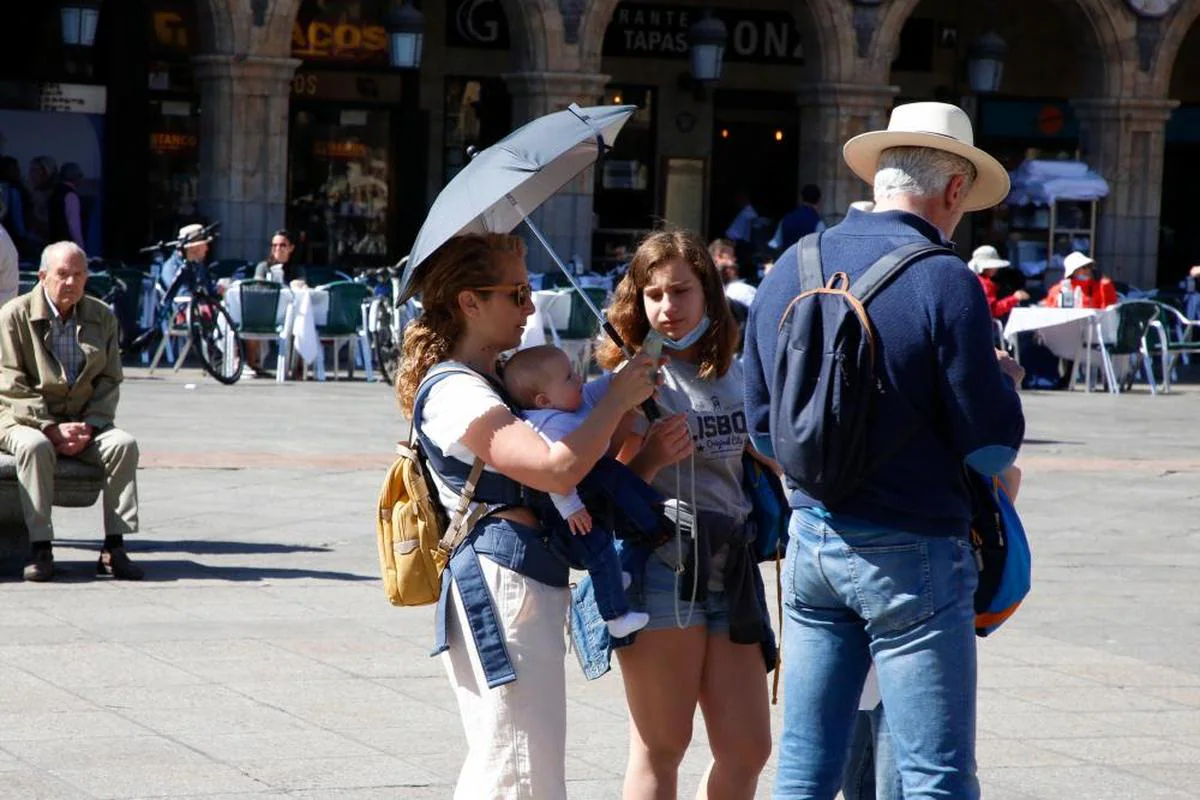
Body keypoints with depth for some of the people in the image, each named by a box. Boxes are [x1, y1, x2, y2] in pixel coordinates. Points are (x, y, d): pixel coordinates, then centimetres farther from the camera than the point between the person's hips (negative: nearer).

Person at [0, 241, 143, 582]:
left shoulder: (102, 318, 7)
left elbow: (109, 381, 4)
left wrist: (87, 427, -13)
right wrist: (50, 428, -21)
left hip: (83, 423, 4)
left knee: (123, 444, -24)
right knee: (35, 447, -37)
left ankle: (113, 548, -23)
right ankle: (39, 549, -32)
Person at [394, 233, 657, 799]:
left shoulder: (495, 384, 19)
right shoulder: (454, 393, -13)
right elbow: (557, 468, -25)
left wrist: (627, 412, 6)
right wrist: (618, 399, -12)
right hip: (500, 586, -11)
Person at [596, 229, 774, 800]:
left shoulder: (733, 376, 13)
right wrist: (652, 458, -22)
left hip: (731, 569, 6)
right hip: (661, 565, -6)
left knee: (747, 749, 4)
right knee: (661, 747, -2)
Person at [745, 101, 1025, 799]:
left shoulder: (790, 269, 6)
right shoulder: (944, 281, -14)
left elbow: (763, 427, 14)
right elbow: (992, 447, -12)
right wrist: (1002, 381, 7)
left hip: (811, 539, 6)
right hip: (912, 552, -6)